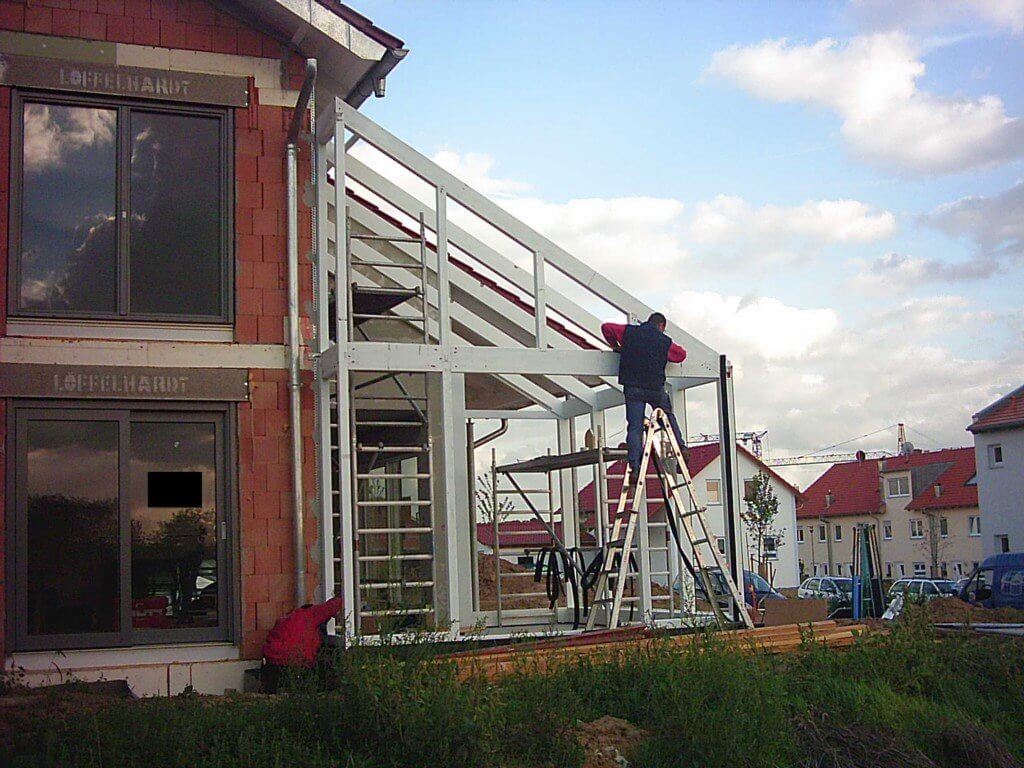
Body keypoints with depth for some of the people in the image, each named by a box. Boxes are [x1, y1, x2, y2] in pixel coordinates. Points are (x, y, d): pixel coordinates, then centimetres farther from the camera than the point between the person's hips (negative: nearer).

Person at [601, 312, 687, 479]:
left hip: (632, 387, 1)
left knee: (634, 427, -1)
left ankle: (634, 467, -9)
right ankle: (681, 448, 26)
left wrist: (616, 346, 26)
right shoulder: (665, 341, 4)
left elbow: (606, 327, 13)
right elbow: (682, 354, 18)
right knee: (668, 415, 26)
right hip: (655, 388, 0)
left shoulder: (629, 332, 7)